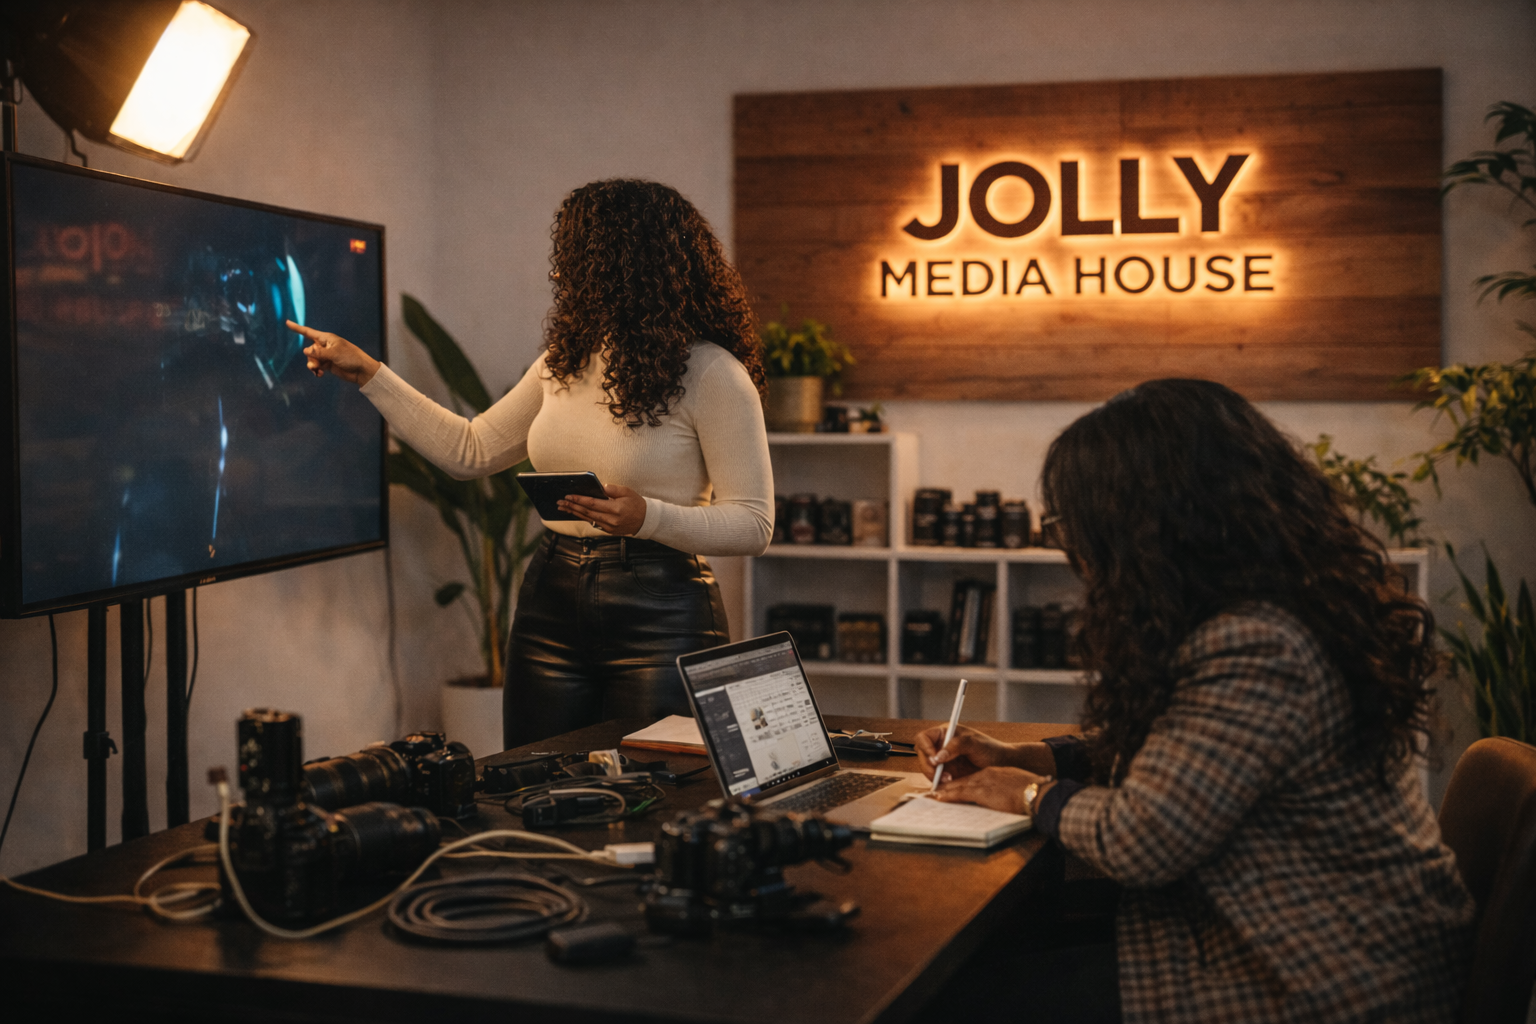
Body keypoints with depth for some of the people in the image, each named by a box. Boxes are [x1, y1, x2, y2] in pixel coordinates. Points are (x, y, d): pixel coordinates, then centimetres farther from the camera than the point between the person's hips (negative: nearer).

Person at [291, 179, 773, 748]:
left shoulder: (713, 374, -11)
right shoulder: (565, 360, 10)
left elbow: (754, 523, -12)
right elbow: (469, 450, 17)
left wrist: (648, 518, -27)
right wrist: (369, 374, 16)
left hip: (658, 615, -6)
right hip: (551, 600, 6)